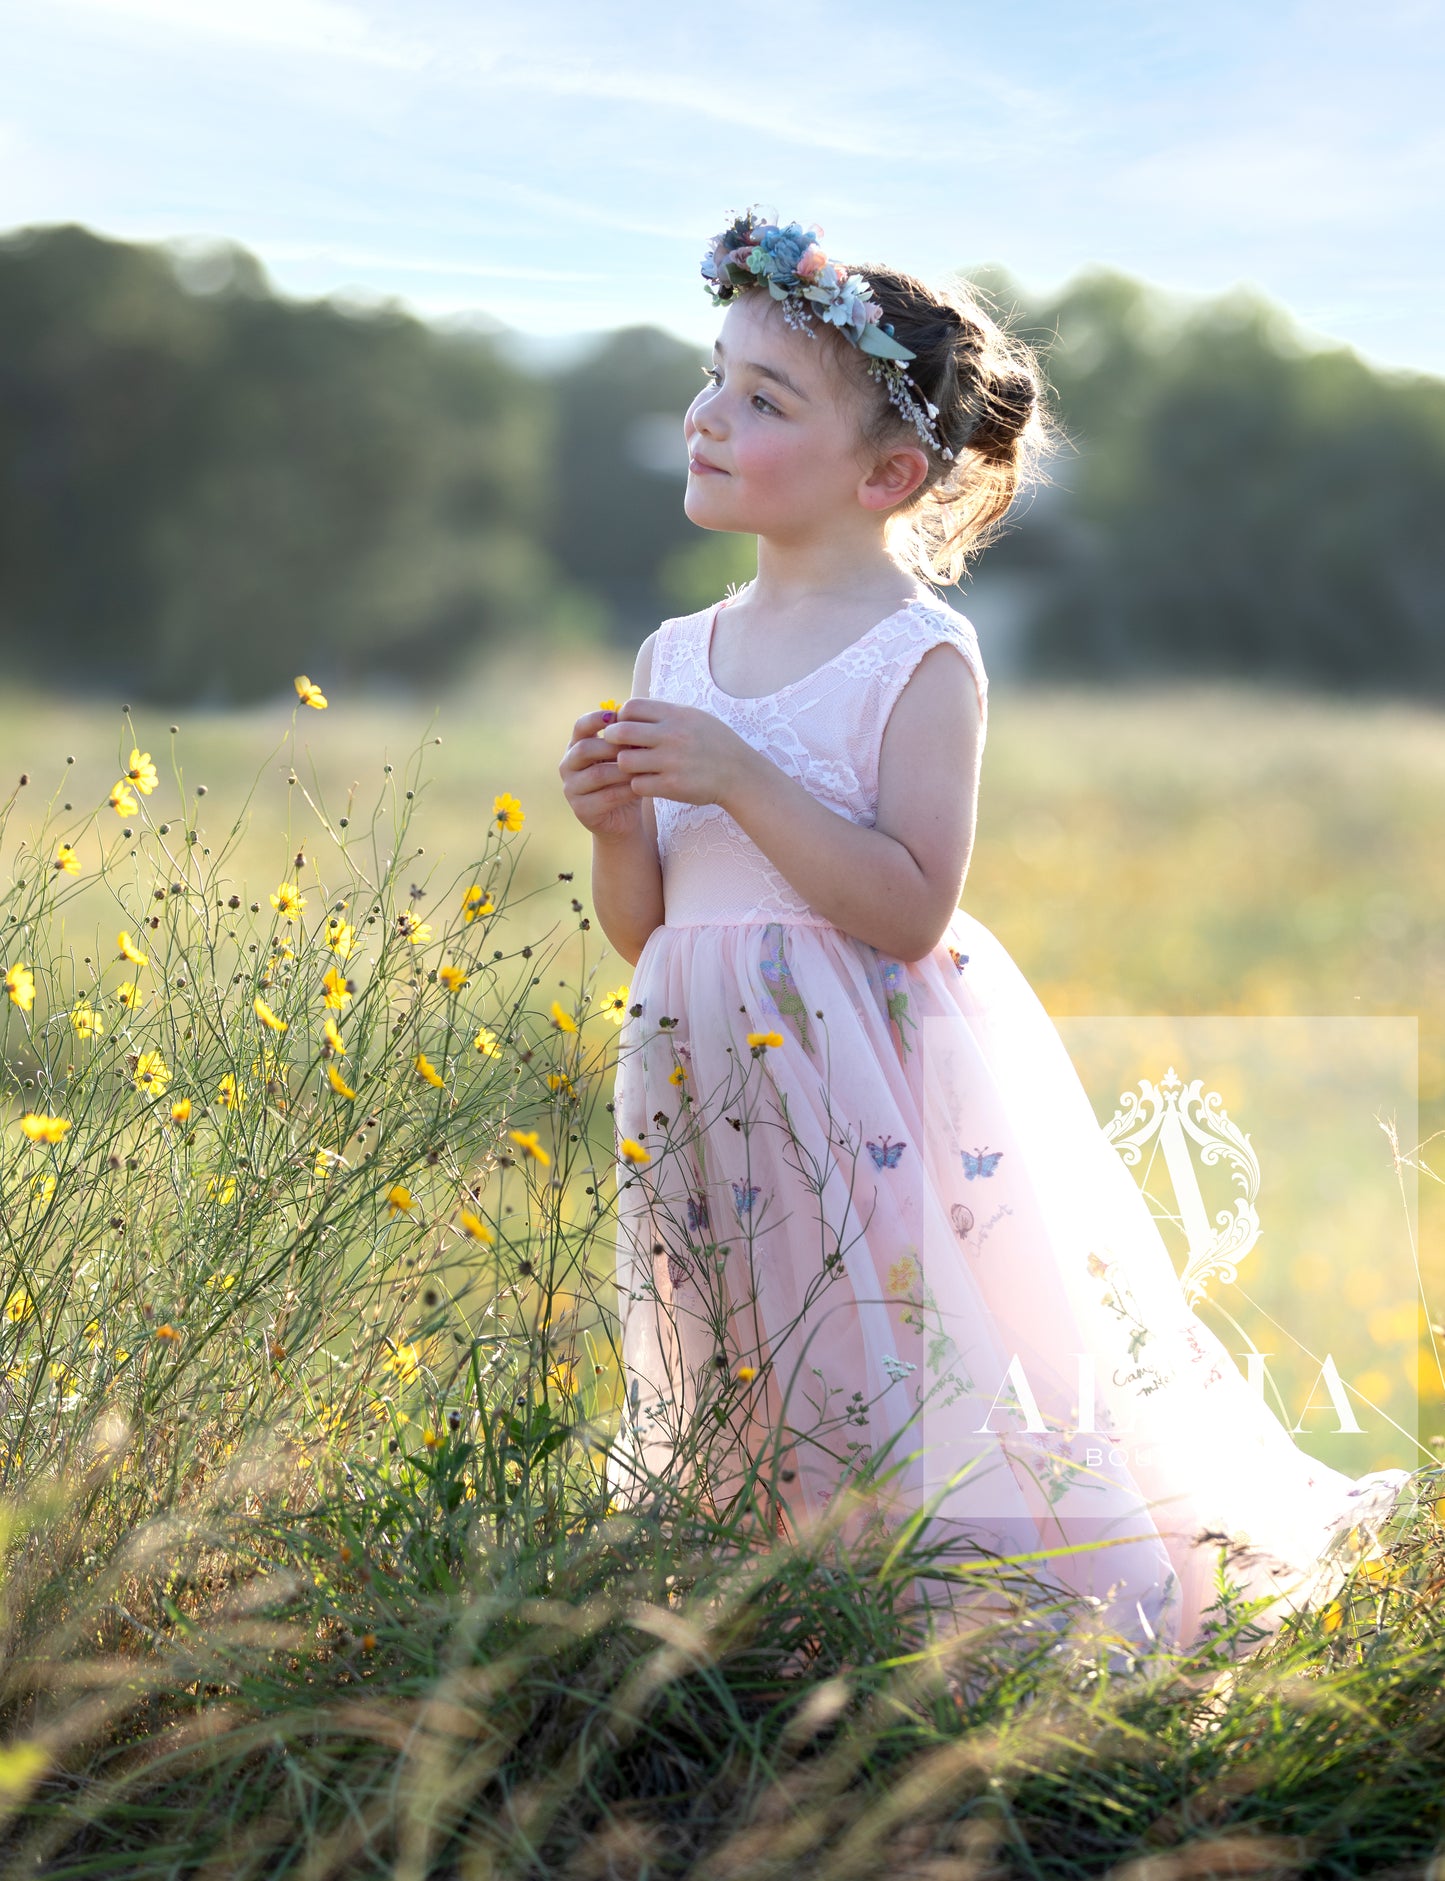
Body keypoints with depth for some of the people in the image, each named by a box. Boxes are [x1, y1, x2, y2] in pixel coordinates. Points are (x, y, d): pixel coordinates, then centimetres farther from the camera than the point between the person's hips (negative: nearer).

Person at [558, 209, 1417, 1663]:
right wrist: (615, 825, -7)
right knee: (744, 1405, 12)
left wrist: (738, 778, -22)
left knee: (903, 1402, -6)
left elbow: (911, 910, -19)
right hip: (712, 1096, 6)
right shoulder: (677, 656, 9)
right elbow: (642, 934, 13)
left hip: (869, 1097, -6)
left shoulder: (920, 657, -9)